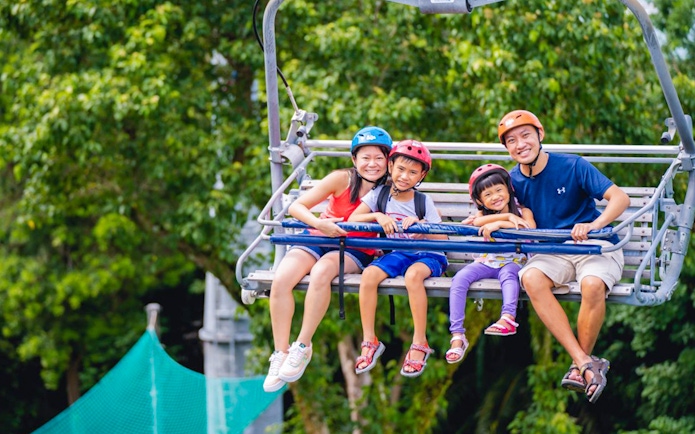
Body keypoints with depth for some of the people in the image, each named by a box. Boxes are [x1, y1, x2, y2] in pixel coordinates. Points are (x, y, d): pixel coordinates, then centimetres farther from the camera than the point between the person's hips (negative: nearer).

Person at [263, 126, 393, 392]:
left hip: (354, 251, -1)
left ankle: (303, 347, -25)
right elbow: (296, 206, -9)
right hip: (320, 239, 1)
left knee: (321, 272, -36)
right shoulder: (342, 180, -6)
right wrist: (319, 223, -30)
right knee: (281, 280, -28)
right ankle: (280, 353, -20)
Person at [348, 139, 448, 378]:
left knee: (413, 274, -37)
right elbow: (353, 219, -7)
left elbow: (442, 239, -9)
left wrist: (420, 225, -25)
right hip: (396, 253, 3)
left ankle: (419, 344, -28)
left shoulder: (424, 201, -3)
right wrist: (378, 216, -21)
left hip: (427, 255, -3)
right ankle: (369, 342, -17)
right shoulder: (379, 195, 1)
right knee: (369, 275, -27)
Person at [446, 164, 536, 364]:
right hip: (486, 263, 2)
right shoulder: (482, 214, 3)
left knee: (508, 273, -37)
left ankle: (508, 318, -51)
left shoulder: (522, 212, 0)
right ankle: (457, 335, -28)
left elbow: (531, 230, -24)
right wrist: (507, 216, -29)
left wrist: (498, 224, -28)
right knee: (459, 279, -23)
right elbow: (474, 222, -24)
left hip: (513, 262, -2)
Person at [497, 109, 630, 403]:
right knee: (531, 279, -32)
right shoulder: (514, 180, 3)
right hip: (551, 252, 4)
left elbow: (620, 198, -17)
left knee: (592, 285, -38)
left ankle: (579, 367, -17)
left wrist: (593, 225, -35)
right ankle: (587, 364, -34)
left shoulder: (573, 166, -10)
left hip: (595, 246, -4)